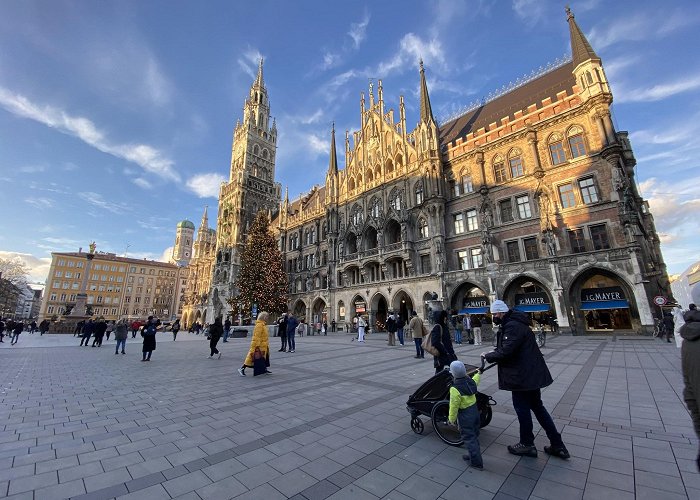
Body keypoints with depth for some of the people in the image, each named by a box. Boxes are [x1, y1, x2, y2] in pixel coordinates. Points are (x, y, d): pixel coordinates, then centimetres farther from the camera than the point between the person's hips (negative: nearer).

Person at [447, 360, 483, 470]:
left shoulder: (455, 389, -28)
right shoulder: (470, 381, -8)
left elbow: (454, 407, -21)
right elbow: (475, 381, 18)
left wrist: (451, 419, -6)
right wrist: (479, 373, 40)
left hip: (465, 416, -8)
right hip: (475, 411, 8)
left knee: (469, 438, 7)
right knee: (474, 436, 22)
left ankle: (477, 463, 15)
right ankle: (473, 456, 37)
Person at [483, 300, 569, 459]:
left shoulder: (512, 326, -24)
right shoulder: (513, 323, 10)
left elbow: (506, 352, -29)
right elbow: (507, 348, 16)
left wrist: (488, 356, -15)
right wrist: (493, 353, 3)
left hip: (522, 375, -10)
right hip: (532, 373, 10)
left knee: (522, 408, 7)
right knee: (537, 406, 20)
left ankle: (527, 445, 23)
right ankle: (557, 445, 29)